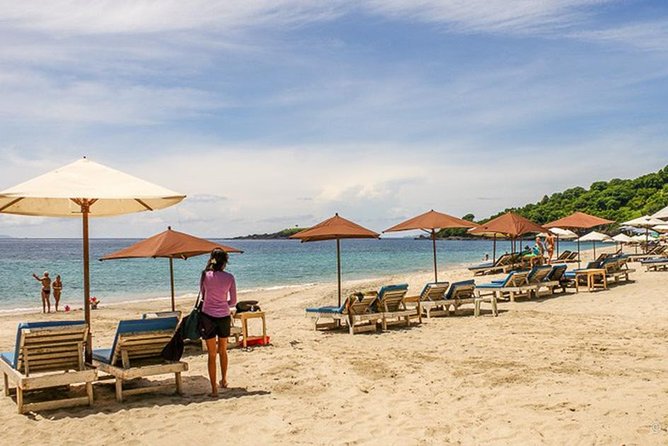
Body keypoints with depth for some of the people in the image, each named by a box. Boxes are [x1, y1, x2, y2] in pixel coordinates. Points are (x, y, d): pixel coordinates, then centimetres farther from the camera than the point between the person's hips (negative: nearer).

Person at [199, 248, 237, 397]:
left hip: (208, 316, -1)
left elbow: (202, 294, 7)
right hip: (224, 317, 1)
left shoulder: (206, 275, -8)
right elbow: (233, 302, -2)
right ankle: (224, 380, 36)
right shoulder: (229, 278, -8)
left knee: (212, 354, 7)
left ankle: (214, 388, 8)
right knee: (223, 351, 22)